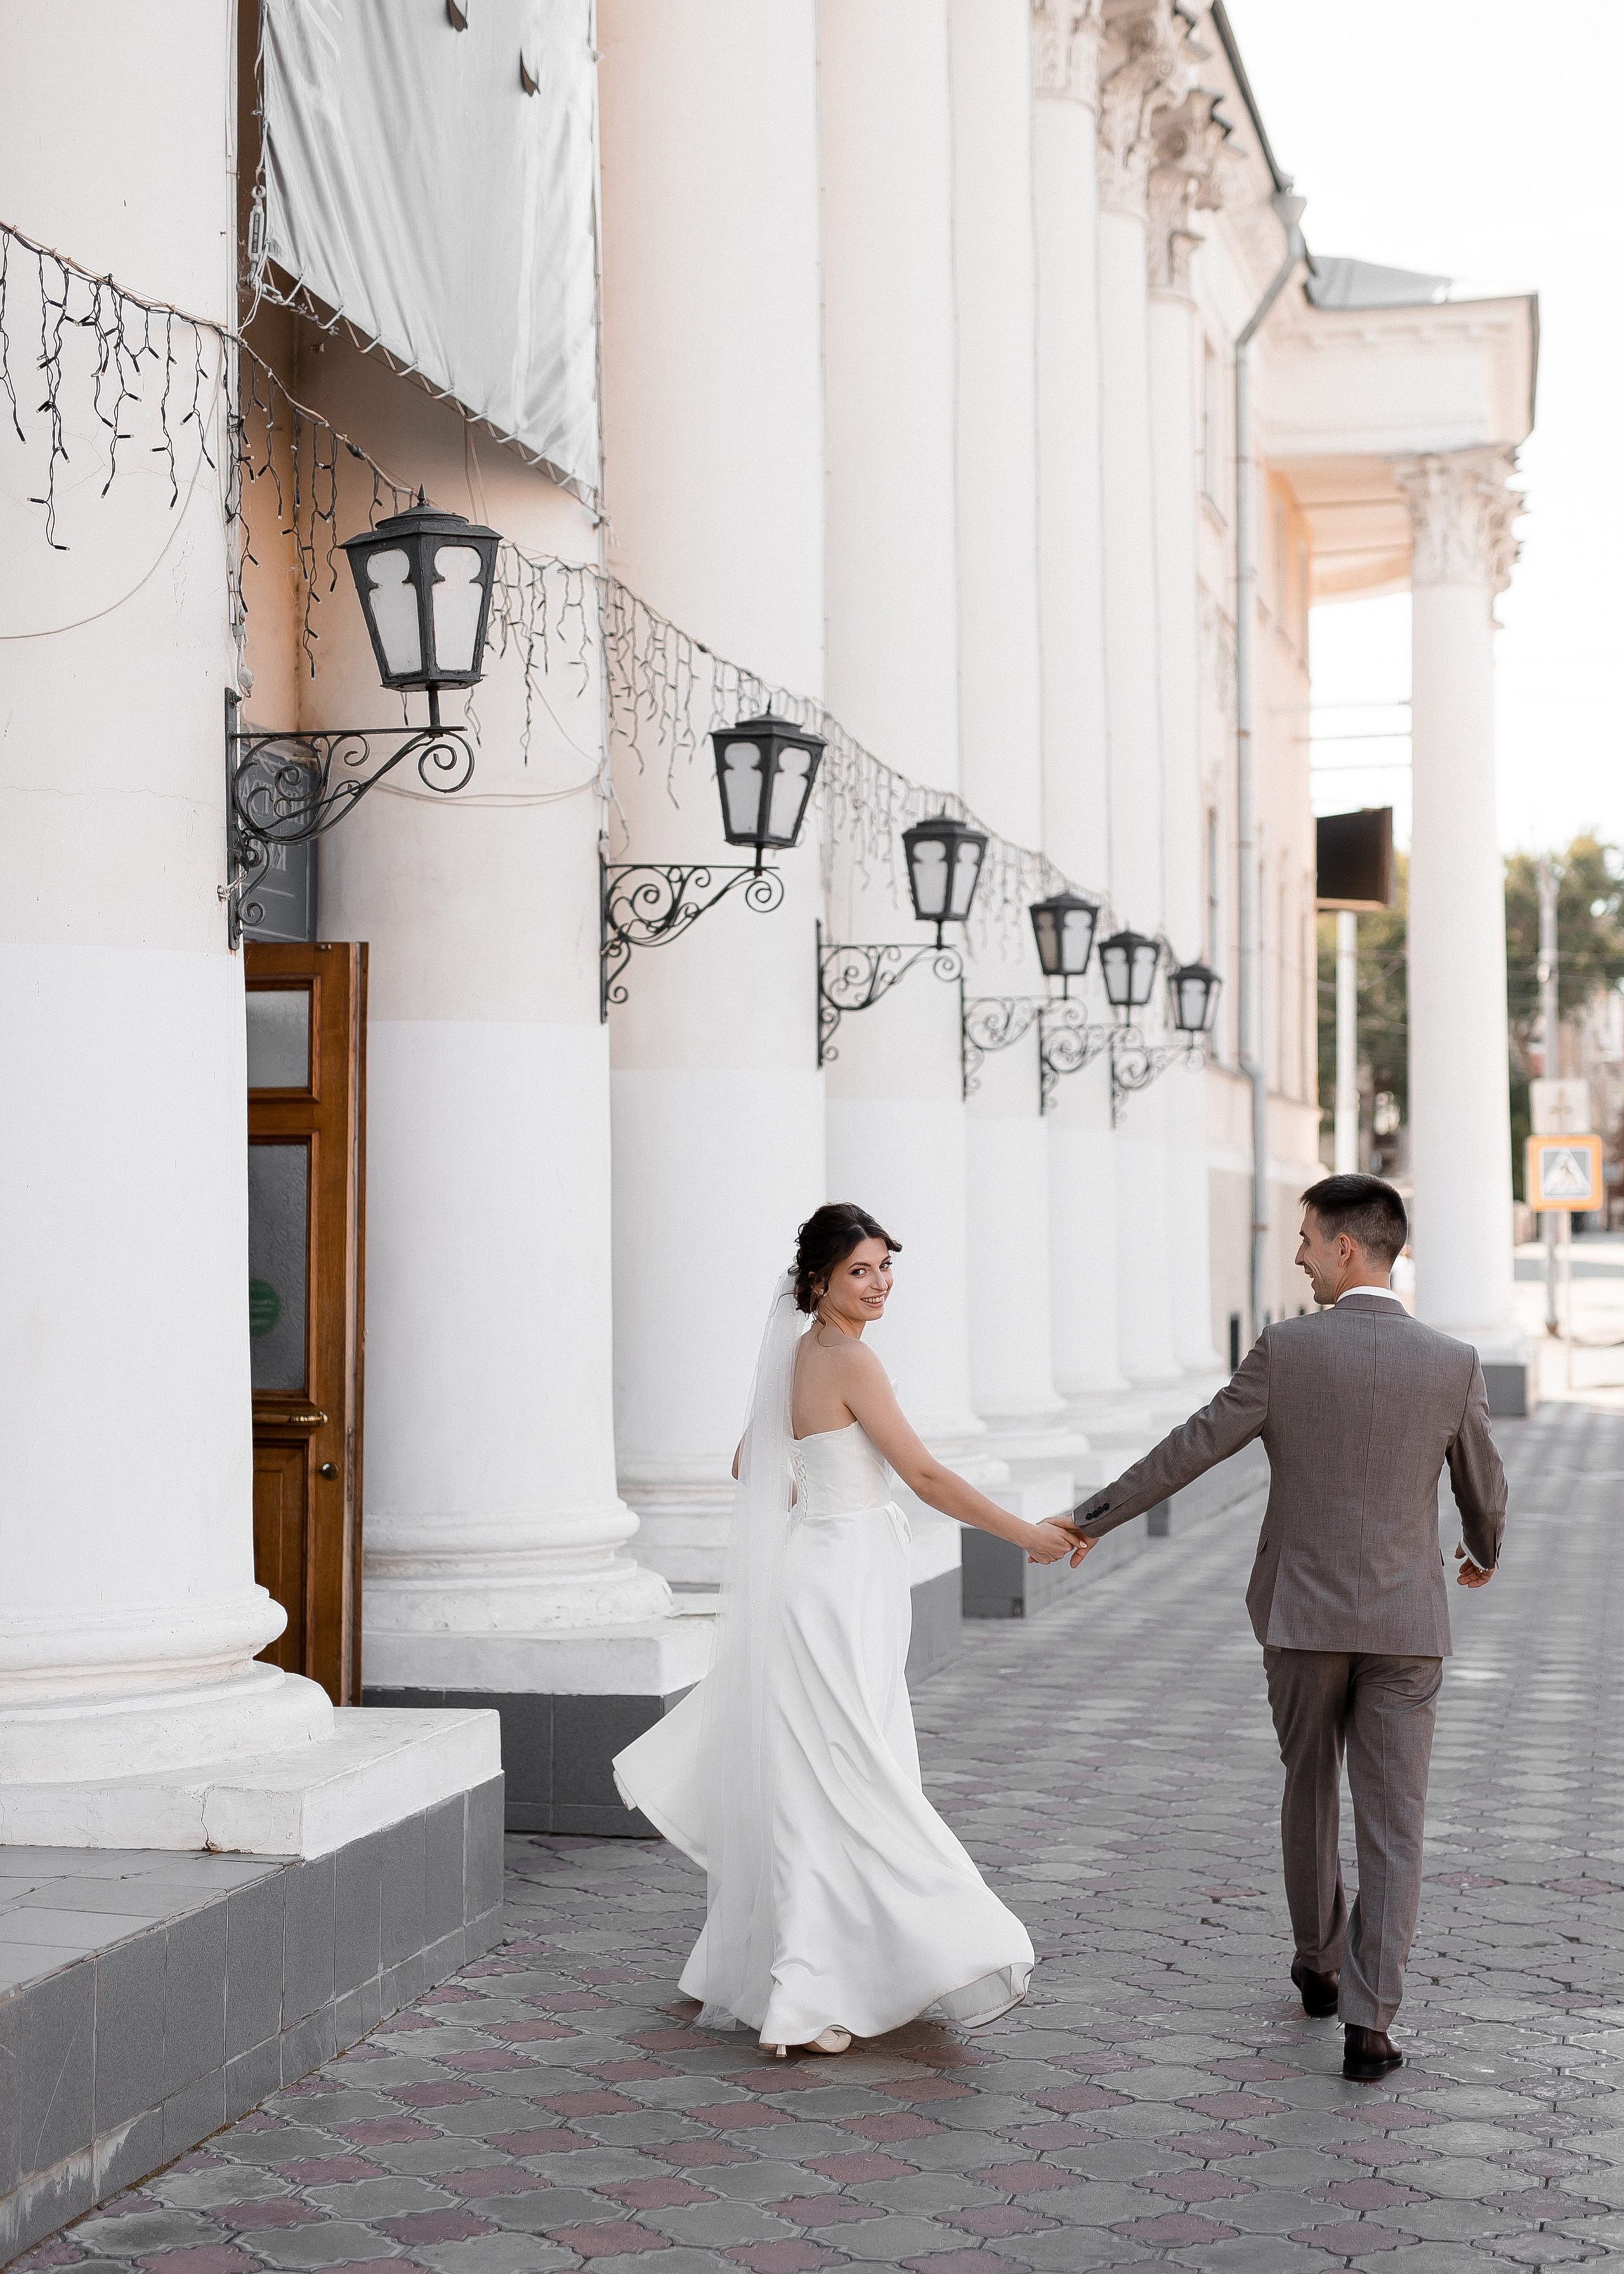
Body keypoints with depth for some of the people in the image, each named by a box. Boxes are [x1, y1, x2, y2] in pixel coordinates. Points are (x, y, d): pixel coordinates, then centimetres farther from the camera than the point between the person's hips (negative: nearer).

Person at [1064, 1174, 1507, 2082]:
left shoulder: (1287, 1351, -10)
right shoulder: (1453, 1363, -4)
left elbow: (1189, 1449, -4)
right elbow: (1485, 1491, 8)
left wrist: (1095, 1518, 8)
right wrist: (1484, 1555, 31)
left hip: (1304, 1615, 0)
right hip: (1406, 1623, 0)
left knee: (1311, 1794, 20)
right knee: (1393, 1826, 2)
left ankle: (1322, 1965, 36)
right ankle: (1369, 2023, -4)